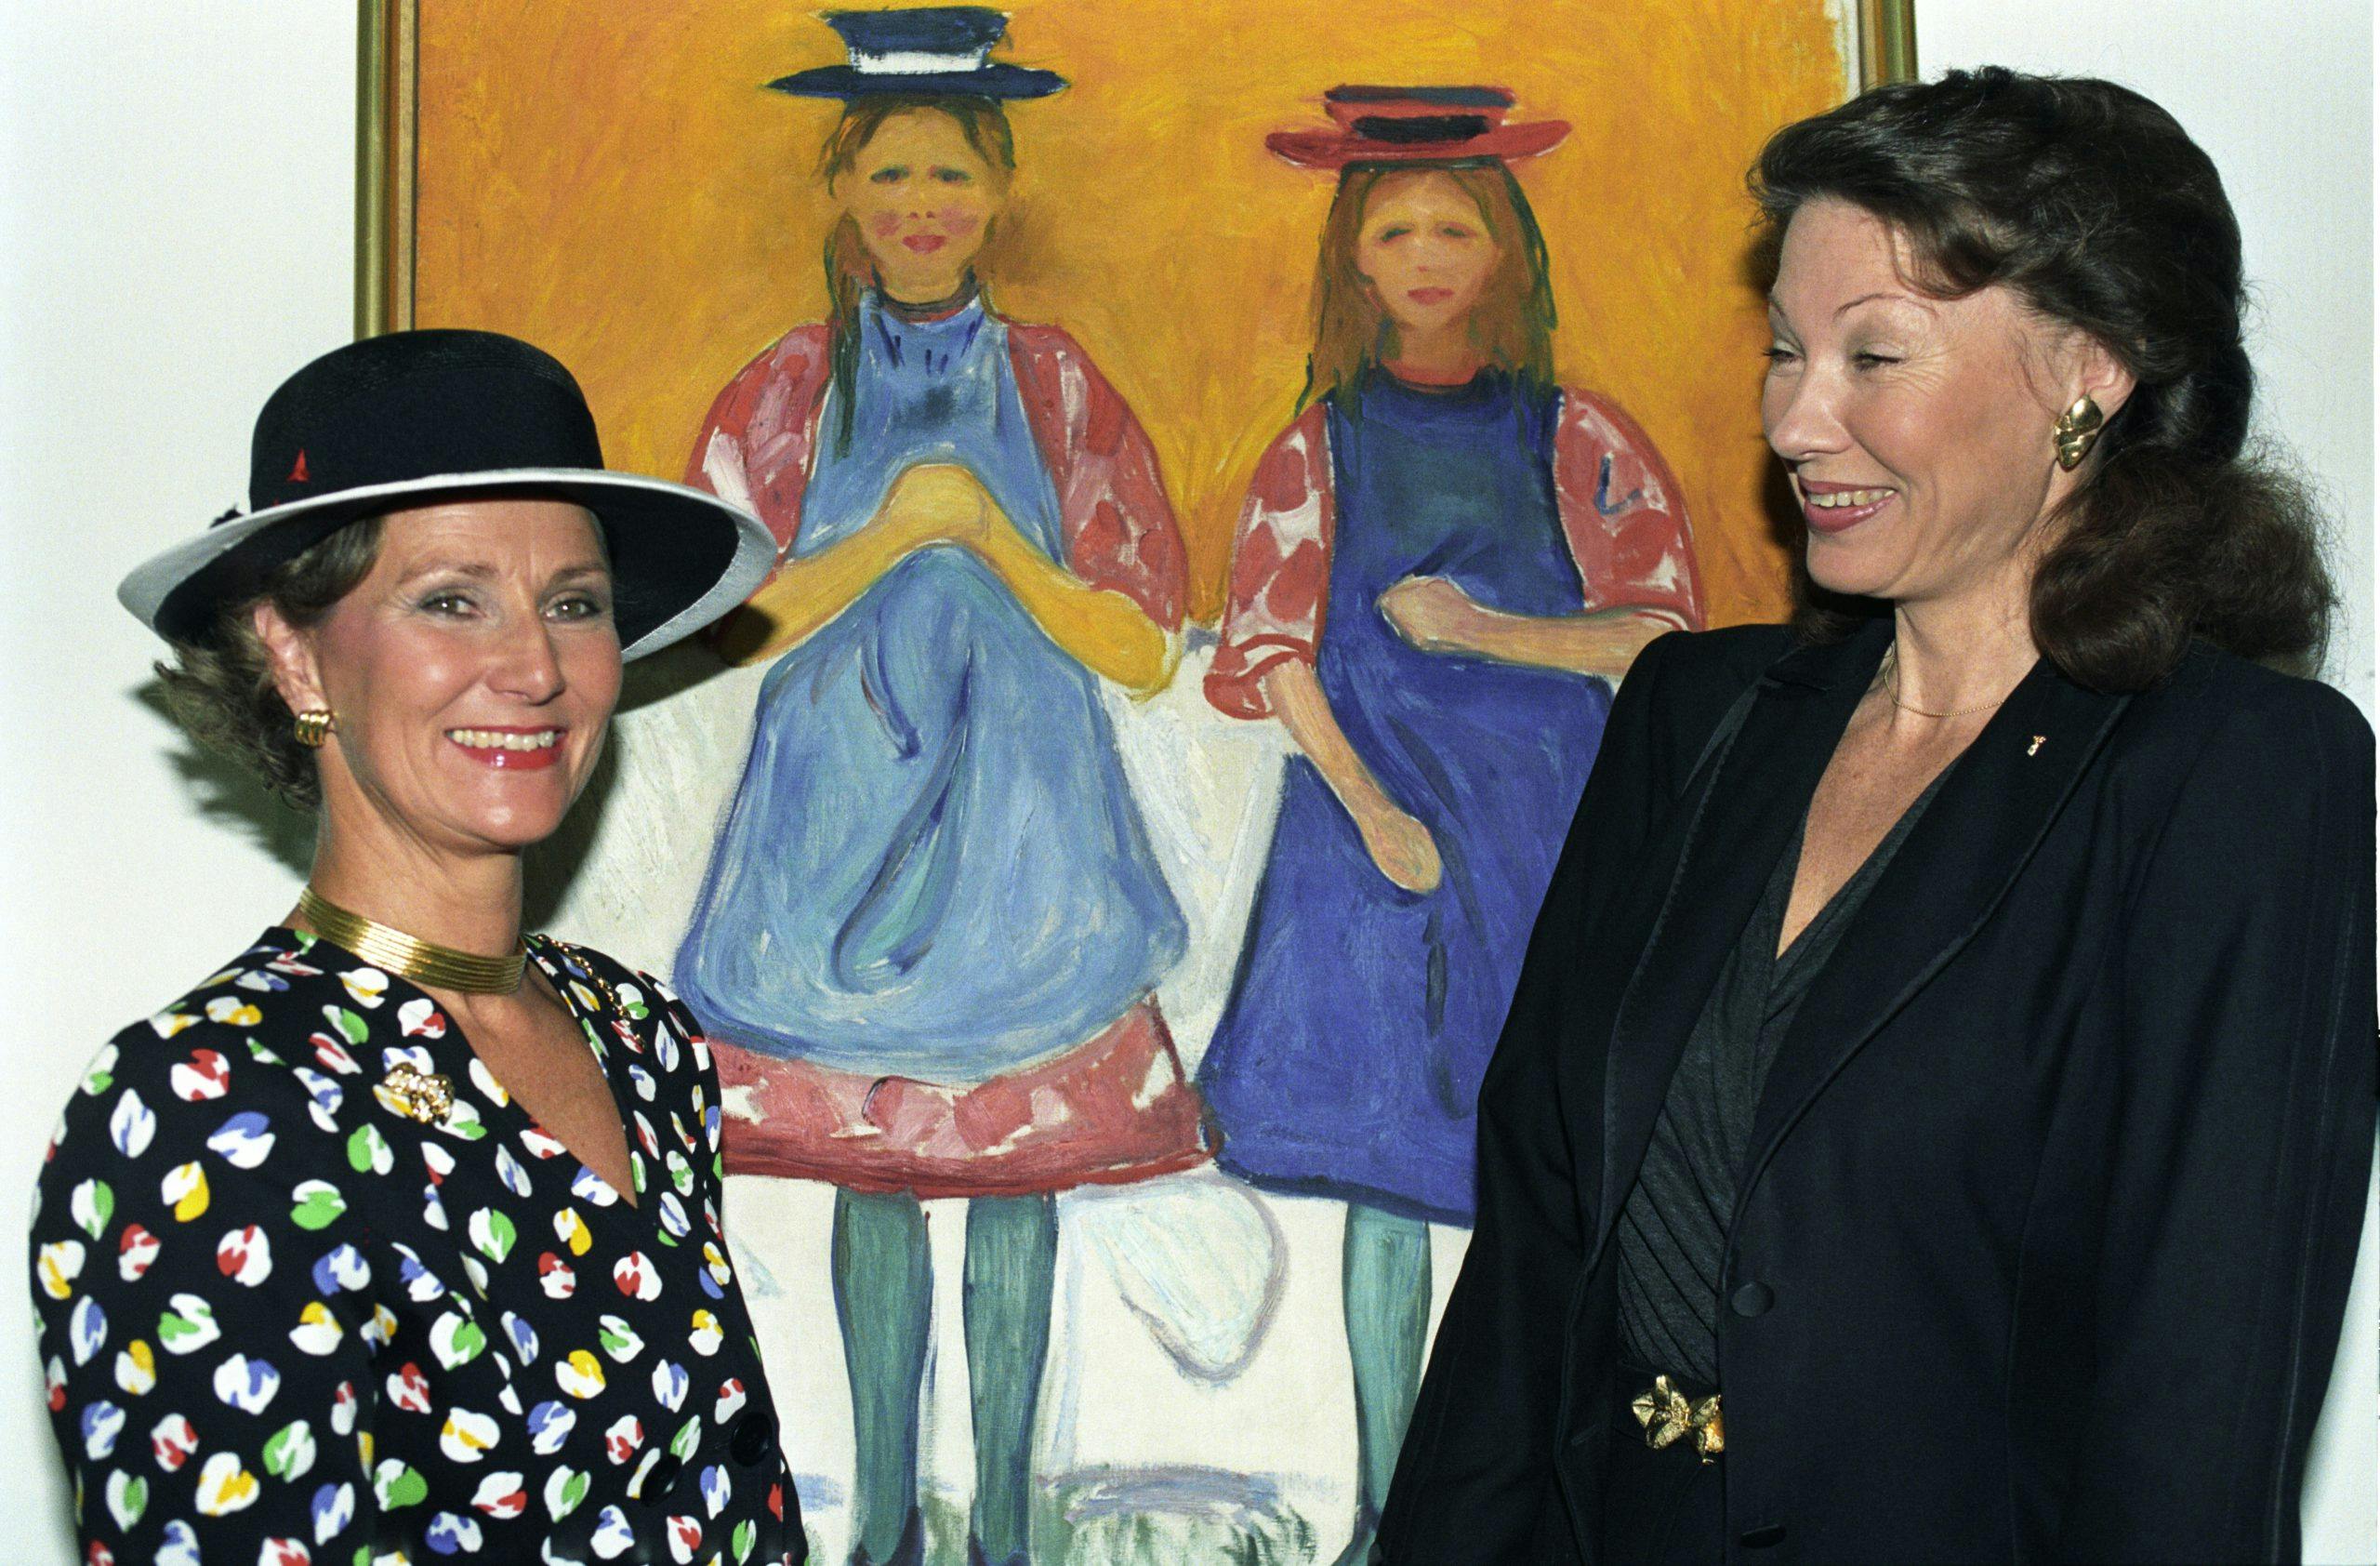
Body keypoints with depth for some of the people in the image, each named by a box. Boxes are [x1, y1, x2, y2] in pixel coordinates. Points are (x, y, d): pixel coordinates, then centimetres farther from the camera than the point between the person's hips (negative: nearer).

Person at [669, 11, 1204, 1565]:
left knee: (1016, 1173, 2)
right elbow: (734, 625, -4)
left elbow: (1143, 649, -2)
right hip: (842, 827, 1)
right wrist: (899, 528, -15)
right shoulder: (790, 389, 5)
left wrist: (989, 534, -15)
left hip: (1021, 830, 0)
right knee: (869, 1173, 5)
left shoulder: (1057, 385, 3)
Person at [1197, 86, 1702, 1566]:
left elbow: (1664, 634, 0)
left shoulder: (1578, 435, 6)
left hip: (1552, 825, 0)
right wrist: (1372, 811, -10)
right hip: (1371, 813, 1)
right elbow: (1275, 652, 2)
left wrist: (1490, 631, -11)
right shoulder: (1326, 443, 8)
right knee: (1385, 1171, 3)